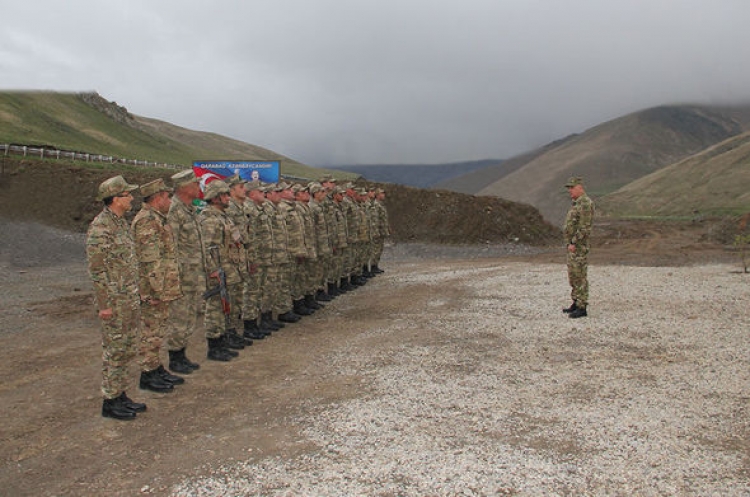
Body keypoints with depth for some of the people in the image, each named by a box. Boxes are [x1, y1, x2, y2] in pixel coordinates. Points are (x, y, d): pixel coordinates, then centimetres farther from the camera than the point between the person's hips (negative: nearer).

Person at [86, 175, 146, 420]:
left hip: (130, 299, 9)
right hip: (115, 301, -9)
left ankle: (121, 395, 25)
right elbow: (96, 269, -19)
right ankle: (110, 402, 10)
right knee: (114, 351, 0)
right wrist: (105, 304, -19)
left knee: (127, 349, 15)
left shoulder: (121, 222, 12)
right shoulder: (100, 228, -17)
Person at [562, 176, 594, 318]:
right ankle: (576, 303, 22)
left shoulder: (585, 203, -15)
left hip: (580, 245, -10)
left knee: (580, 276, -7)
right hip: (573, 245, 10)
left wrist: (573, 243, -21)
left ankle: (582, 308, -3)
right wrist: (569, 243, 15)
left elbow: (584, 227, -22)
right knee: (573, 275, 14)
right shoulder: (577, 203, 17)